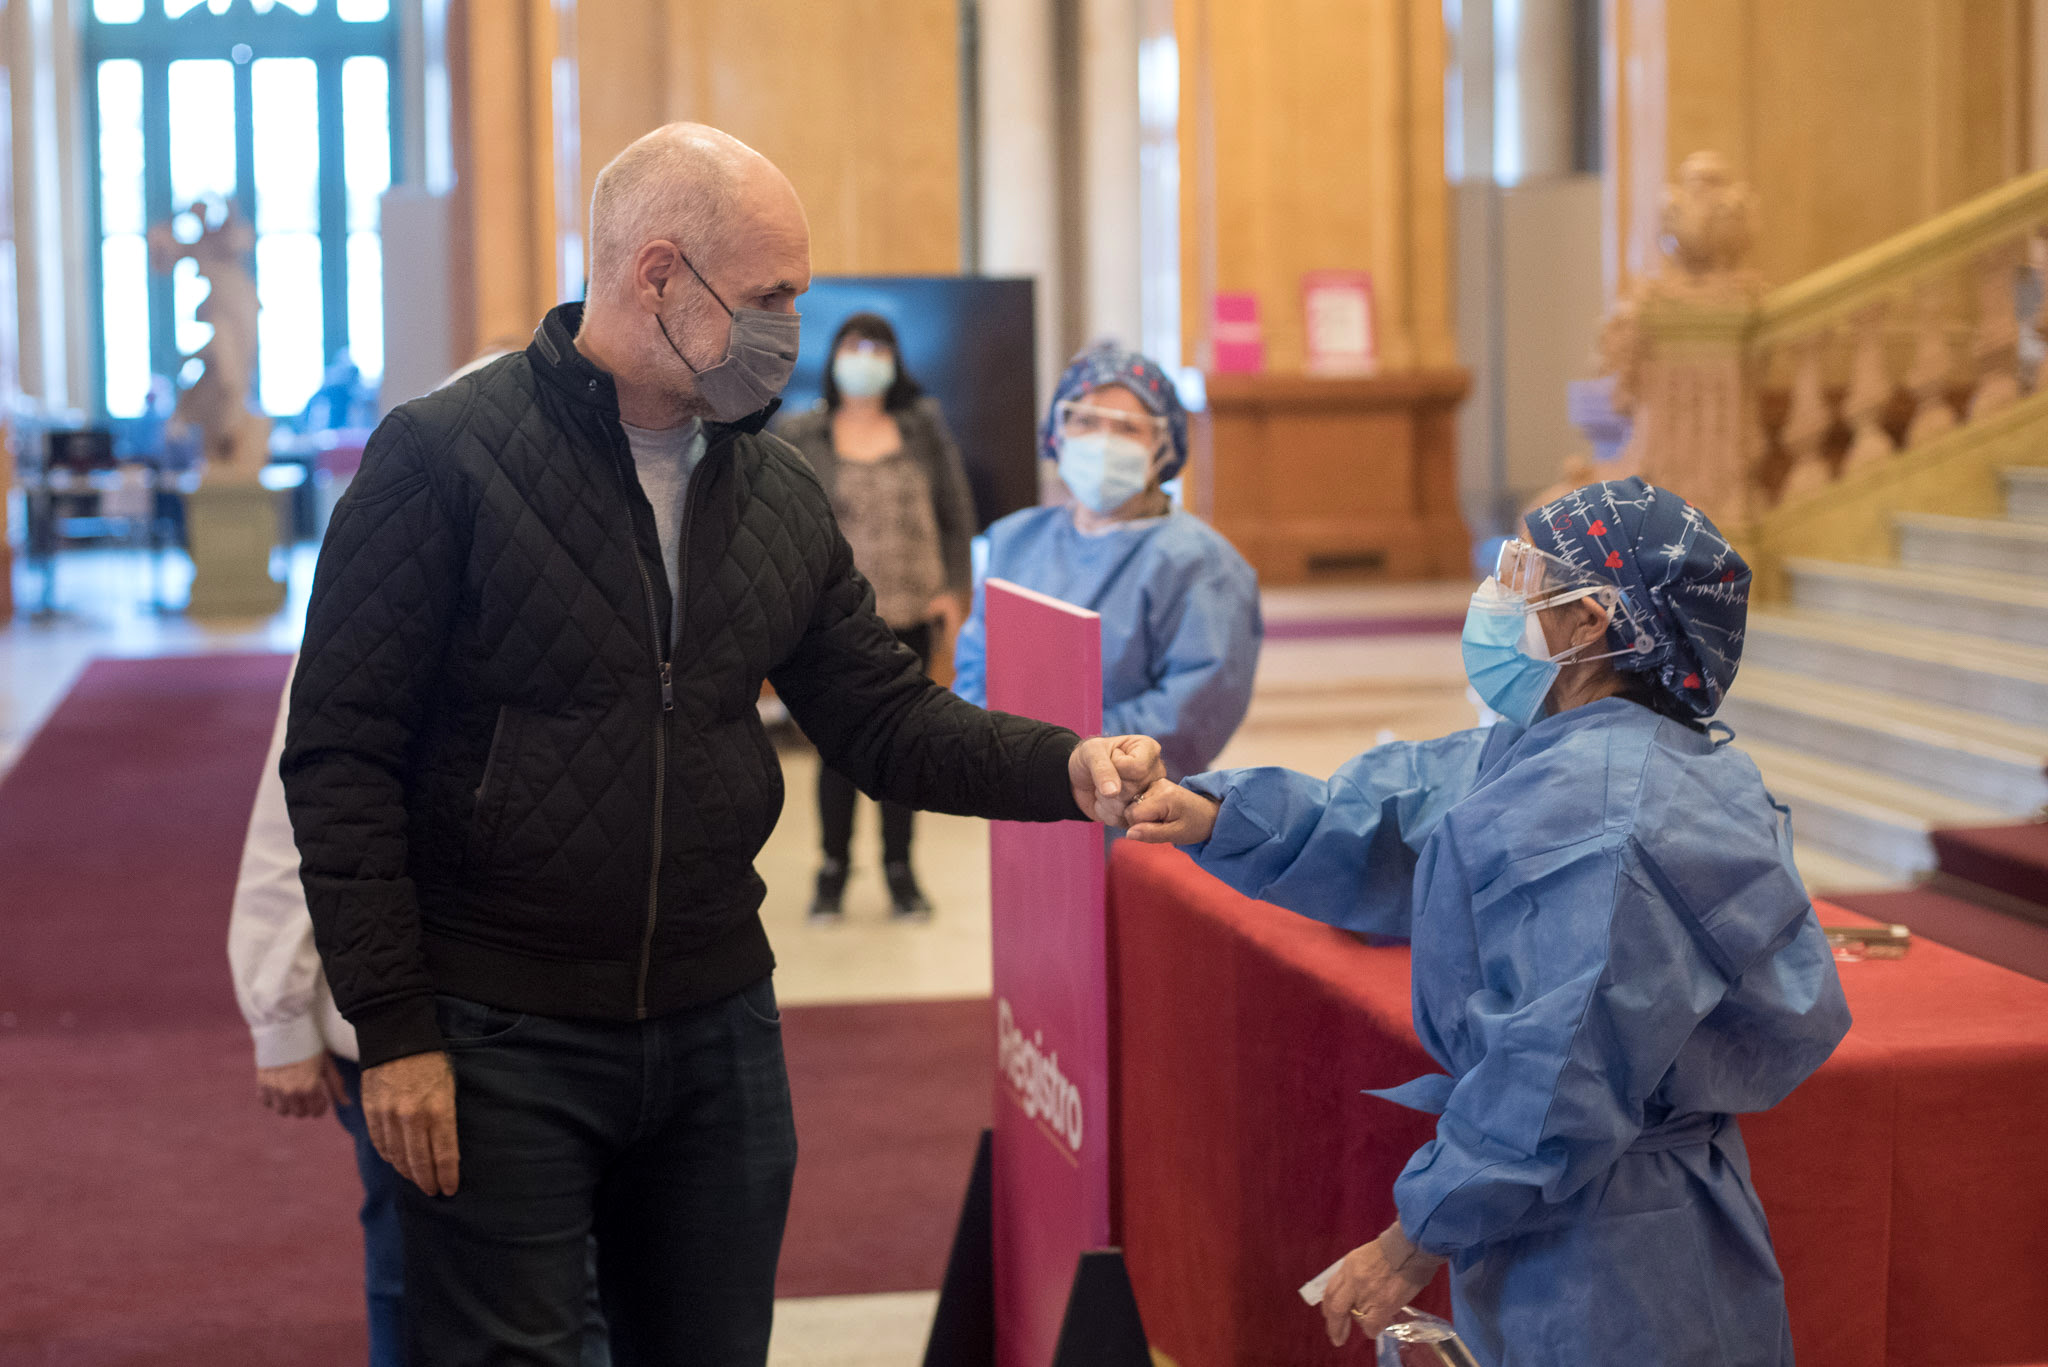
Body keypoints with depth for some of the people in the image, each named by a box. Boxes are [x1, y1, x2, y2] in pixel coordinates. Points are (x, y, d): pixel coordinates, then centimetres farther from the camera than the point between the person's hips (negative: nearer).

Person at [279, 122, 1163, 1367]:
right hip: (502, 1035, -5)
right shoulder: (442, 458, -11)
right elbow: (343, 759, -11)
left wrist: (1067, 767, -10)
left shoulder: (779, 491, 7)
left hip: (719, 1025, 6)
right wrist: (393, 1028, -14)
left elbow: (885, 717, 8)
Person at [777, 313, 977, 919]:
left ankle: (899, 869, 20)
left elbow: (955, 513, 7)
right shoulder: (801, 436, 1)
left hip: (910, 614, 1)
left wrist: (954, 589, 0)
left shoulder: (923, 427, 5)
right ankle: (833, 869, 16)